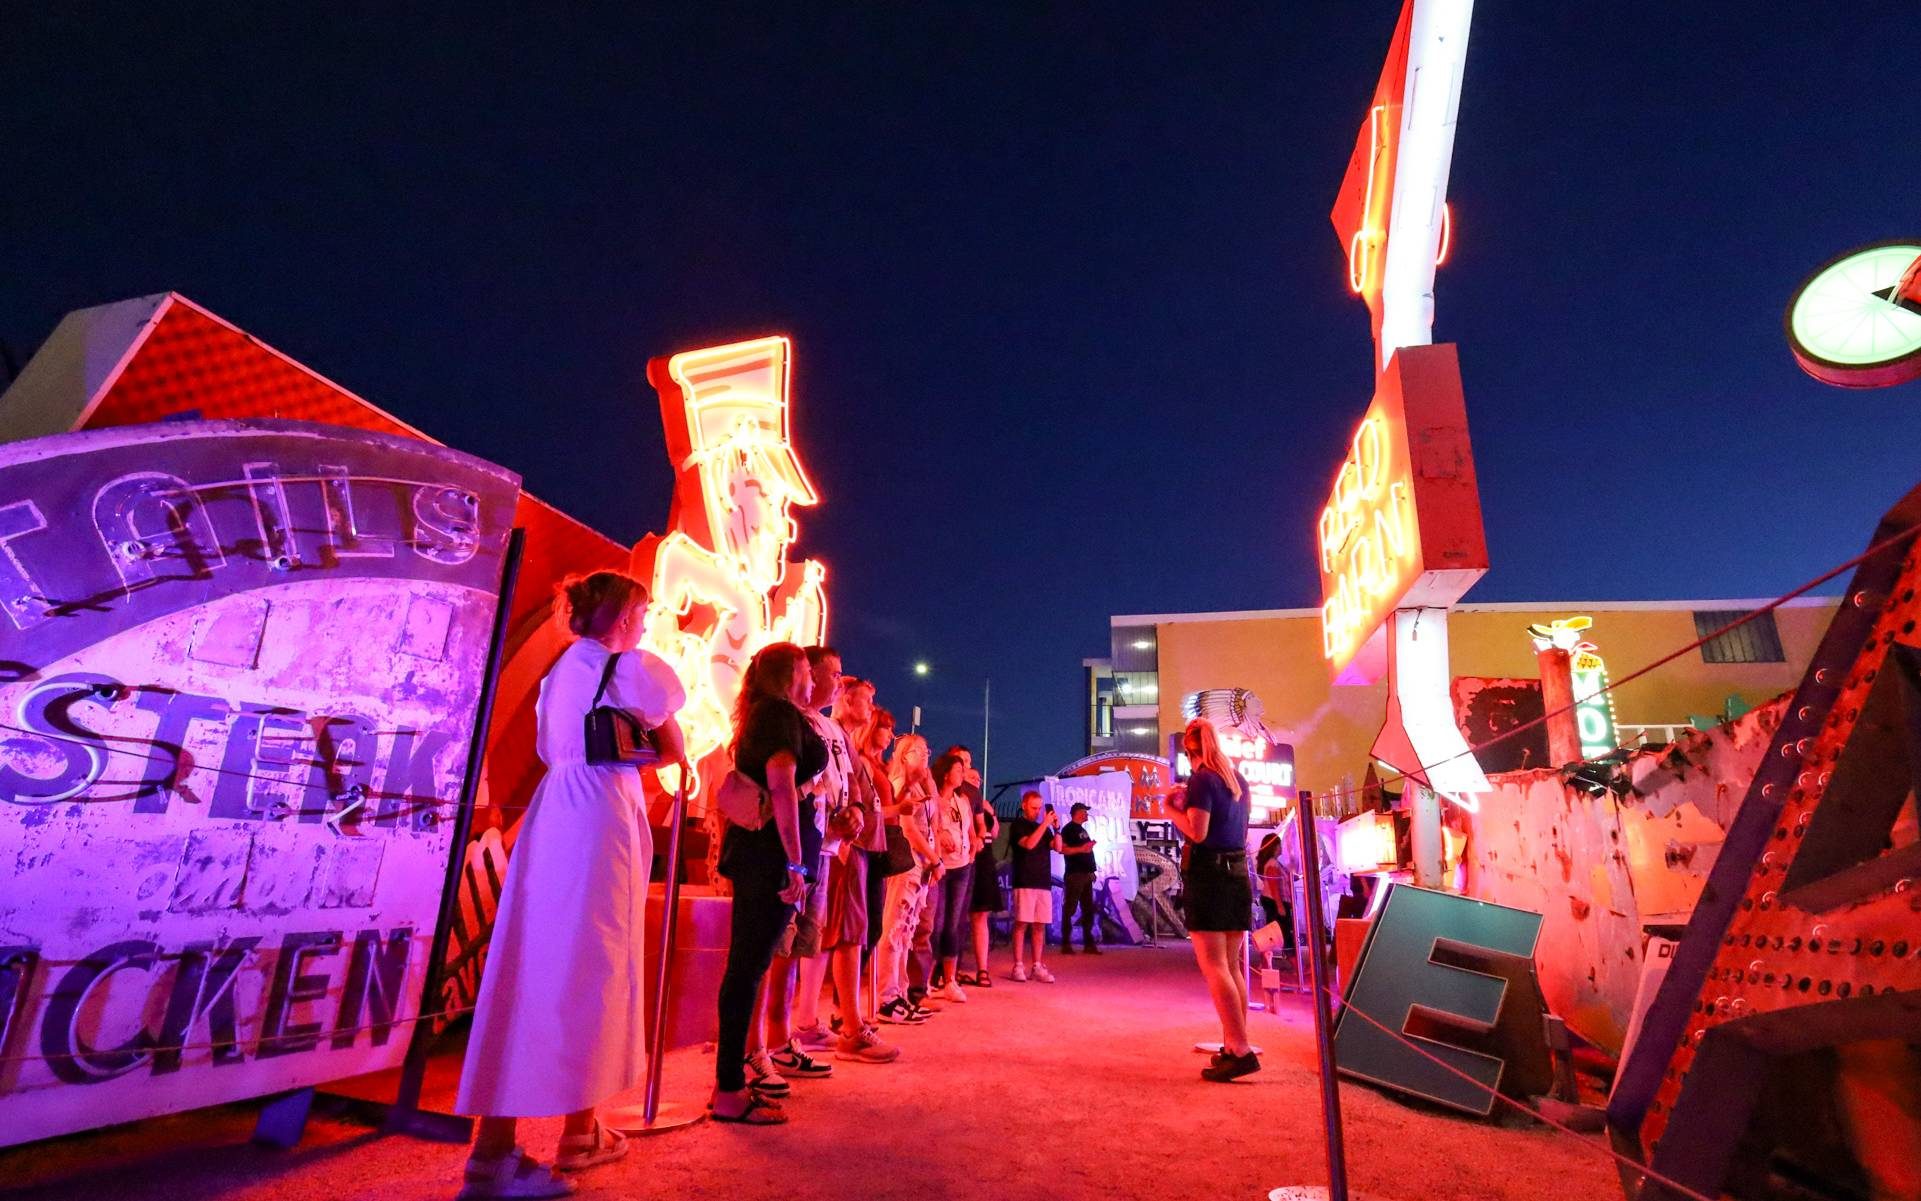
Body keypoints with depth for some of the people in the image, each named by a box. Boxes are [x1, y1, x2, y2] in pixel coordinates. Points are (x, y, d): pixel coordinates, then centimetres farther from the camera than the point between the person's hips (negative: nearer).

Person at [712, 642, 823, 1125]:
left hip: (749, 848, 10)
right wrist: (795, 863, -21)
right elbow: (782, 786, -19)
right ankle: (729, 1091, 1)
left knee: (747, 963, 15)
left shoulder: (758, 716, 20)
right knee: (751, 965, -5)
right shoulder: (784, 713, -9)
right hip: (772, 853, -10)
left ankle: (737, 1063, 25)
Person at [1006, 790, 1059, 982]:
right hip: (1025, 882, -5)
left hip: (1044, 882, 5)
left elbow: (1058, 847, 8)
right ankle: (1018, 966, 0)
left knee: (1040, 925, 5)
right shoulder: (1017, 825, 1)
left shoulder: (1043, 827, 17)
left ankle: (1037, 967, 10)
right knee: (1021, 924, -5)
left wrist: (1056, 828, -6)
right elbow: (1028, 844, -16)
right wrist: (1045, 824, -16)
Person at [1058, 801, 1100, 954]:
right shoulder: (1069, 829, -7)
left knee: (1088, 910, 10)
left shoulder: (1082, 830, 20)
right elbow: (1062, 849, -18)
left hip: (1086, 874, 9)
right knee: (1069, 909, -6)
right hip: (1074, 874, -9)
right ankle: (1066, 944, -4)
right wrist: (1081, 849, -23)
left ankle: (1088, 943, 15)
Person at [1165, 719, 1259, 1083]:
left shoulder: (1202, 779, -11)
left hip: (1208, 875, -8)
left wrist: (1172, 810, -1)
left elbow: (1197, 832, -18)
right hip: (1238, 874, 8)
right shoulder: (1238, 780, 12)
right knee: (1231, 967, 14)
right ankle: (1233, 1046, 19)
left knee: (1214, 968, -4)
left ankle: (1241, 1052, -8)